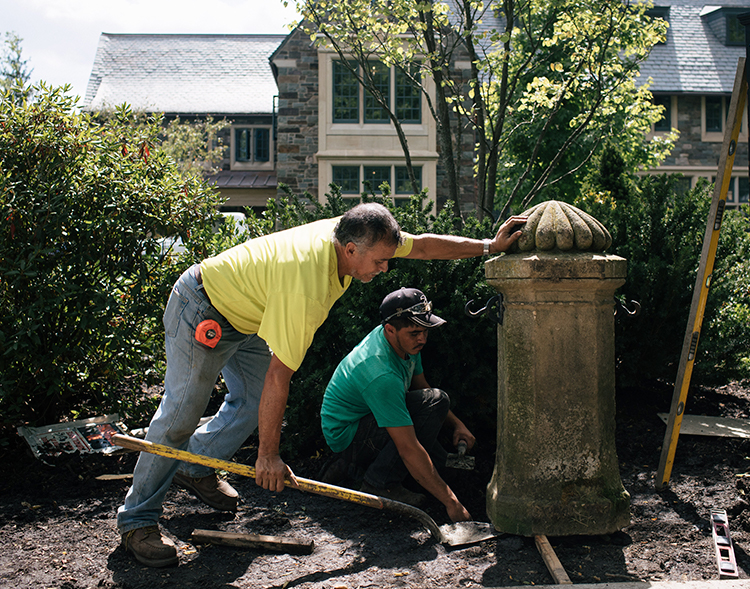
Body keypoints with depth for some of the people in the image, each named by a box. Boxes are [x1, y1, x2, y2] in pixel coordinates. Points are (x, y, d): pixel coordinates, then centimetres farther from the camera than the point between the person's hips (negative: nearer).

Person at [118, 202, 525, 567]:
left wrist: (488, 246, 3)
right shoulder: (308, 287, -38)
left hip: (242, 316, 9)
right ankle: (137, 519, 0)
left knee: (253, 400, 9)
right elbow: (279, 375, -34)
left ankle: (195, 468, 28)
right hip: (200, 312, -9)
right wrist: (268, 456, -28)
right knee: (182, 412, -9)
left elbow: (422, 246, 2)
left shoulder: (348, 235, -14)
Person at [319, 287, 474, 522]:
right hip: (346, 435, -9)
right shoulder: (381, 374, -35)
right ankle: (380, 483, -15)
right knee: (436, 401, -24)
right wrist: (451, 502, -34)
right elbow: (408, 448, -35)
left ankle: (348, 465, 10)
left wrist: (456, 424, -1)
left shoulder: (406, 341, -7)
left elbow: (421, 386, 13)